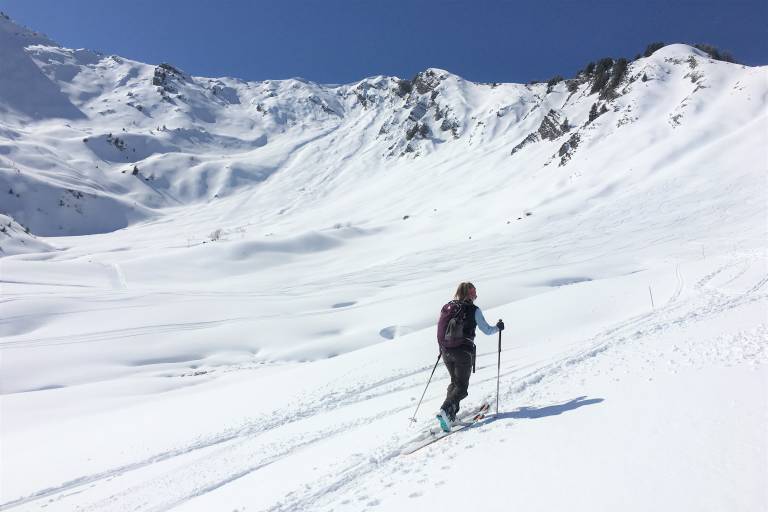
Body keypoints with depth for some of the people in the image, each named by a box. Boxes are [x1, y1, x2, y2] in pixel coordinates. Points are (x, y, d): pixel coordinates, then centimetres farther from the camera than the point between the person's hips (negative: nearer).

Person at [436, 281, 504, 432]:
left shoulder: (447, 307, 8)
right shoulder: (474, 310, -5)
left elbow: (440, 330, 12)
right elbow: (487, 330, 1)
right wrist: (498, 327, 21)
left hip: (446, 351, 5)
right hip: (463, 352, -5)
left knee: (454, 382, 23)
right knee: (461, 387, 3)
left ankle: (450, 414, 12)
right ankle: (445, 411, -19)